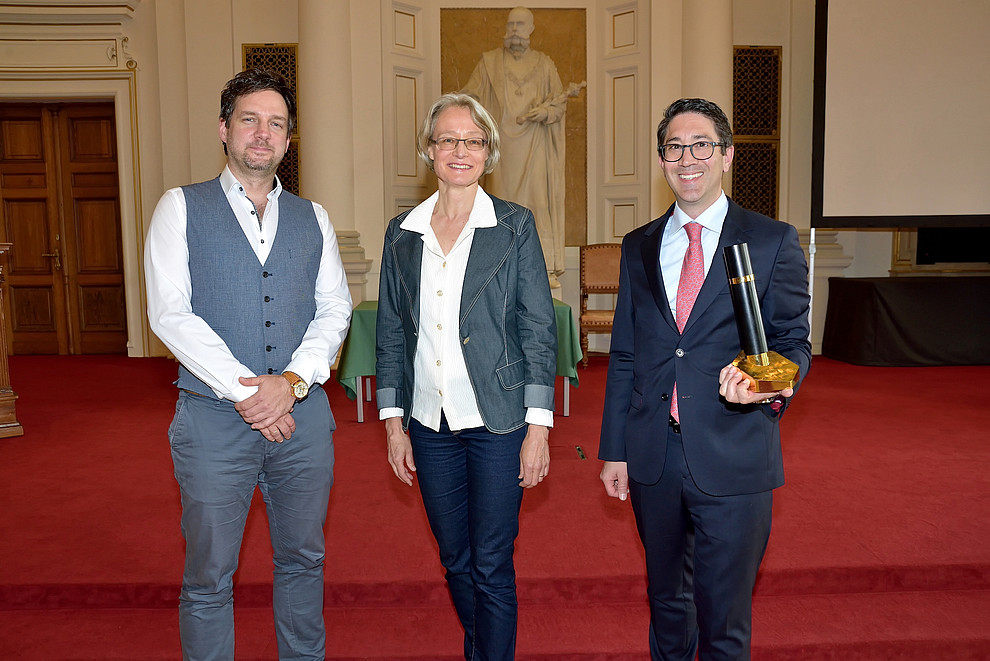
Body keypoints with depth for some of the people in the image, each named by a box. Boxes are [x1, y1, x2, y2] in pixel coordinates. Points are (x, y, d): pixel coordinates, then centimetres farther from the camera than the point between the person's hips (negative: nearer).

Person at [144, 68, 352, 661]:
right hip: (214, 417, -3)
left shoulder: (312, 218, 11)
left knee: (303, 561, 16)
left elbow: (335, 309, 4)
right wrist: (244, 391, -14)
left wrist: (292, 382, -12)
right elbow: (171, 314, -8)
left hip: (303, 414, 3)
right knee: (208, 578, 7)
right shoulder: (181, 208, 2)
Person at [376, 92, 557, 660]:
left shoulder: (514, 225, -3)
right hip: (430, 423, 4)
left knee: (492, 566, 3)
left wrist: (538, 427, -9)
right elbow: (392, 333, 10)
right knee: (456, 561, 17)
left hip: (496, 422, -3)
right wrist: (394, 422, 6)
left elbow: (540, 330, -5)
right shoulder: (403, 232, 6)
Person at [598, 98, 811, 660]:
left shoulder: (773, 242, -1)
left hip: (733, 460, -3)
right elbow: (624, 355, 10)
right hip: (653, 459, 4)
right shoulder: (639, 247, 9)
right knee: (666, 600, 21)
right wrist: (615, 450, 8)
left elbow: (793, 339, 0)